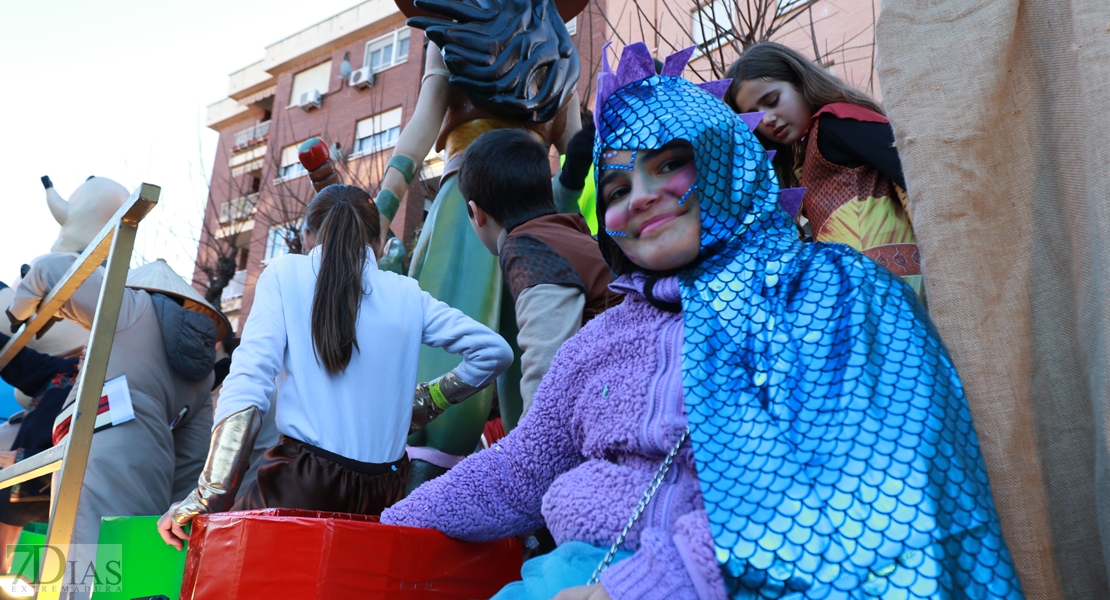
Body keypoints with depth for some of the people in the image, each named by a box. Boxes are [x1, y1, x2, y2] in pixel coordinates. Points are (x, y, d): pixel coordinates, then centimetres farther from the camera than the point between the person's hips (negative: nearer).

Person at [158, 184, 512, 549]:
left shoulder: (286, 275, 2)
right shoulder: (406, 294, 9)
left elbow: (248, 384, -10)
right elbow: (494, 351, 9)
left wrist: (210, 496, -12)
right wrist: (429, 401, 17)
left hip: (302, 485, -3)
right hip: (383, 493, 4)